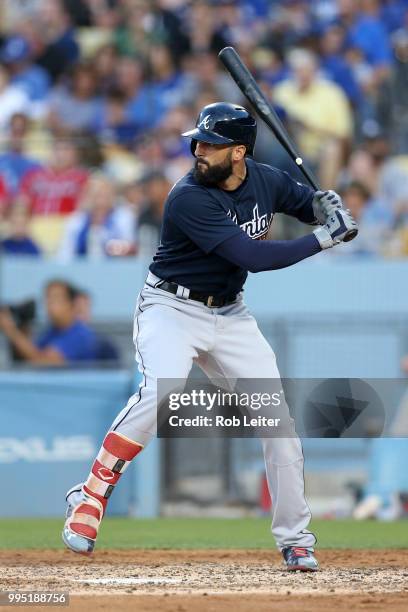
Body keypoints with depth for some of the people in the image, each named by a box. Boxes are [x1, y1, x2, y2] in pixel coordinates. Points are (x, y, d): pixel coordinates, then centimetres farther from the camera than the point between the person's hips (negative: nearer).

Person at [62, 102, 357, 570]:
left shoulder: (266, 180, -4)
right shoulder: (190, 198, -24)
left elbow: (306, 202, 16)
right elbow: (253, 257, -29)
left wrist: (324, 204, -9)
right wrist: (323, 239, -26)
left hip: (229, 315, 6)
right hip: (172, 308, -6)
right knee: (159, 392, -31)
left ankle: (294, 537, 12)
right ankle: (89, 499, -19)